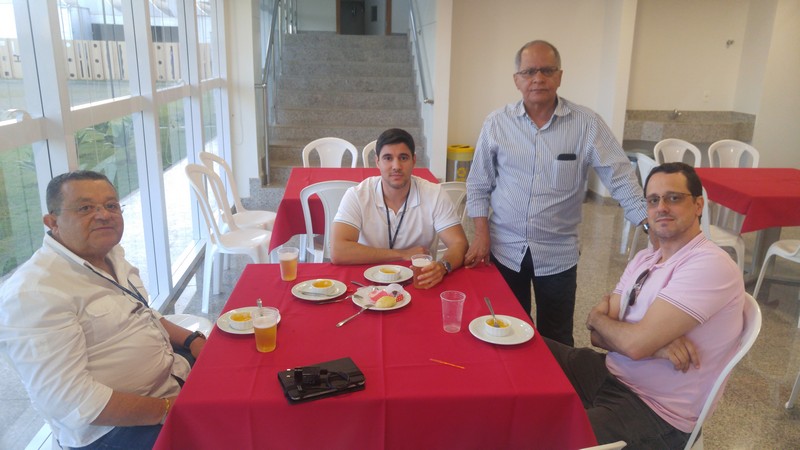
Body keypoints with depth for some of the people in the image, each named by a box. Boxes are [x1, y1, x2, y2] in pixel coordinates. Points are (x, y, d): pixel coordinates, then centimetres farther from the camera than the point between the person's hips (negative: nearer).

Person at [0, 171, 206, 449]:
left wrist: (190, 340, 2)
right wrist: (167, 409, -23)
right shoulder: (33, 293, -22)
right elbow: (70, 400, -27)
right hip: (117, 425, -8)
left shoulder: (110, 255, 5)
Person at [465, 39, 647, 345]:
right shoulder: (497, 123, -2)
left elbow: (620, 178, -7)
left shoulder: (586, 124, -6)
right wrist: (482, 234, -3)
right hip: (505, 248, 1)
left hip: (558, 254, -1)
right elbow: (478, 184, 3)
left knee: (556, 341, 12)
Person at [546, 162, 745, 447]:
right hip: (612, 373, 8)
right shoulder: (645, 259, 8)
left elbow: (635, 343, -25)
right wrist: (654, 344, -17)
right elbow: (600, 335, 2)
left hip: (655, 413, -8)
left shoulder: (710, 265, -19)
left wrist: (597, 317, -4)